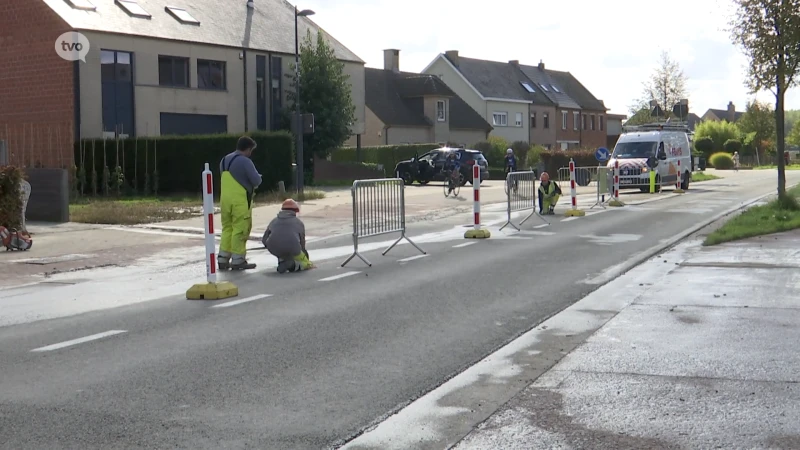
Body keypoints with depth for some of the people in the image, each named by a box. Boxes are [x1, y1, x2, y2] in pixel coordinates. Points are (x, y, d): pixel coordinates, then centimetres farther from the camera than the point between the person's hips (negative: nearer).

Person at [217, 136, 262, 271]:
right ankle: (238, 260, 2)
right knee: (240, 230, -1)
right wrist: (257, 178, 10)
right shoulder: (245, 161, -13)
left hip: (225, 200, 8)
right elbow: (257, 181, -14)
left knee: (227, 228, 14)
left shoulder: (224, 160, 13)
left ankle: (223, 259, 13)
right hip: (240, 201, -8)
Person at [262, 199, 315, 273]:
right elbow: (302, 245, 28)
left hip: (273, 249, 3)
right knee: (307, 264, 21)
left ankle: (282, 260, 18)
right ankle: (292, 264, -9)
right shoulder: (299, 222, 20)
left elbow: (264, 240, 24)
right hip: (292, 249, -3)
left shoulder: (274, 221, 23)